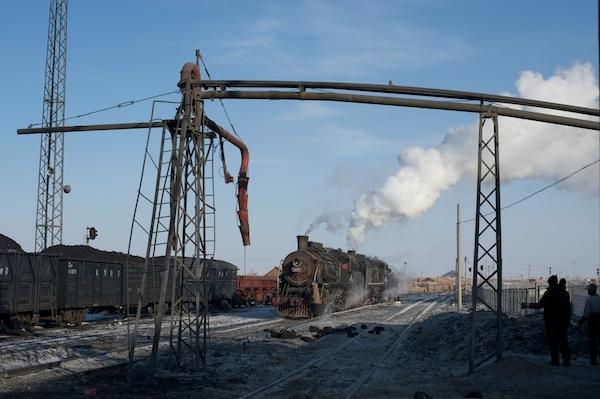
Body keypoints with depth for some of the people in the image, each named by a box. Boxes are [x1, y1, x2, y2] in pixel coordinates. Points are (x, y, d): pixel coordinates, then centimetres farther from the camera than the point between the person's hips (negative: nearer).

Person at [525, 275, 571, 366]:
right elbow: (568, 308, 9)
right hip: (563, 321, 4)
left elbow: (540, 305, -13)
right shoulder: (565, 293, 6)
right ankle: (567, 360, 4)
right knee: (563, 341, 8)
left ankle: (555, 361, 2)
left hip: (551, 321, -4)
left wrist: (529, 305, 1)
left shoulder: (549, 293, -10)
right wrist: (567, 320, 15)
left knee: (552, 341, 2)